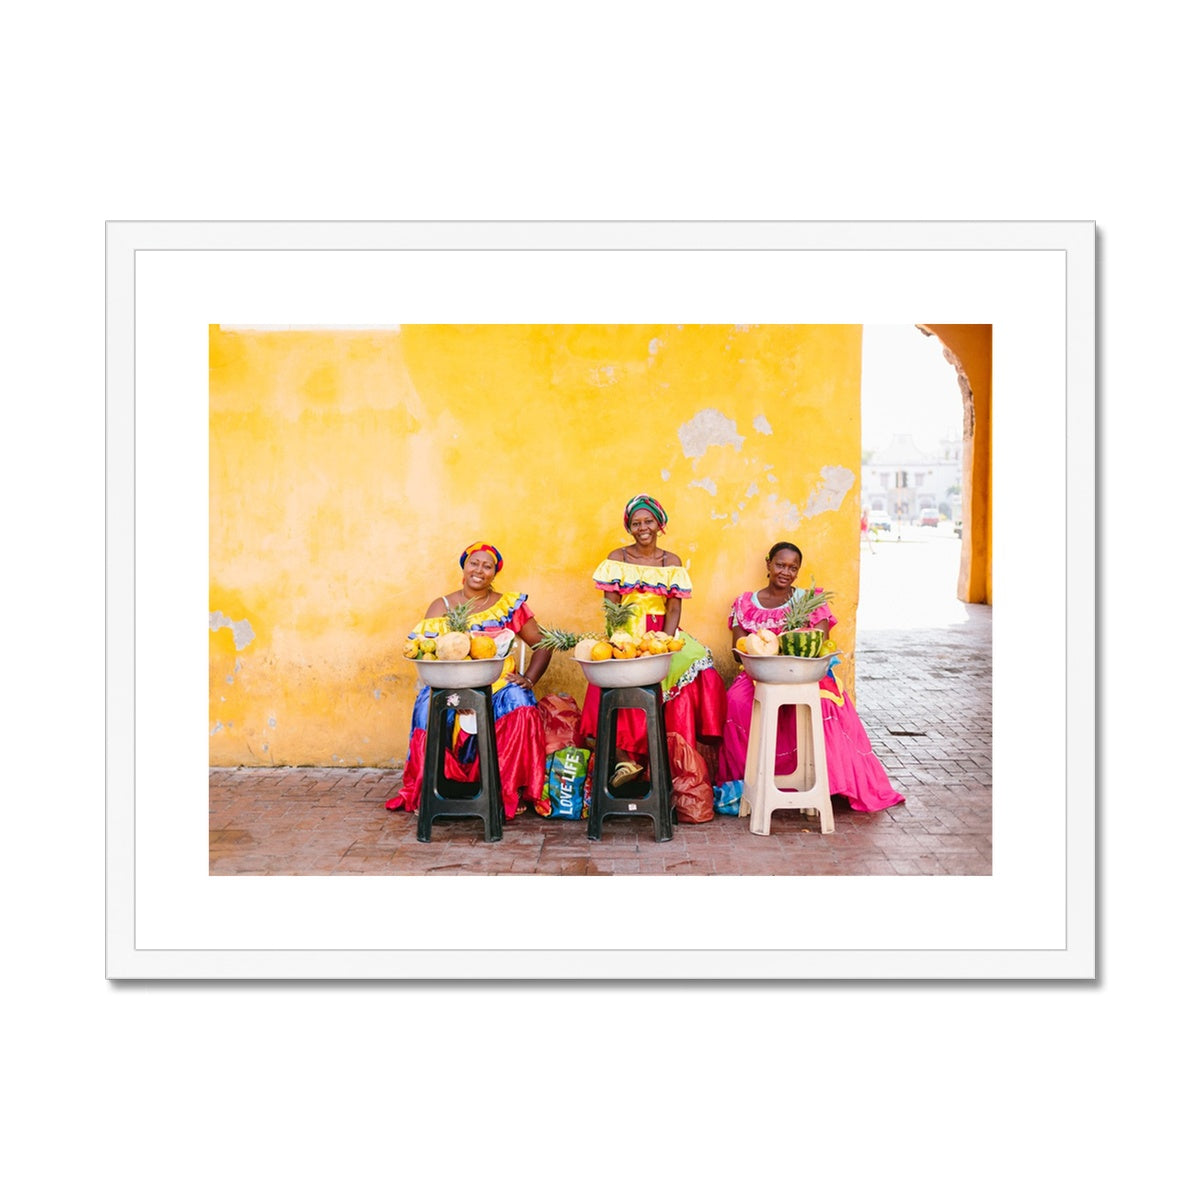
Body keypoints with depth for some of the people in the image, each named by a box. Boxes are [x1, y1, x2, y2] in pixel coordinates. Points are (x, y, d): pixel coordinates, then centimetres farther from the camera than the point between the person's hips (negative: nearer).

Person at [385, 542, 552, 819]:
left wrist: (528, 679, -4)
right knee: (429, 708, -32)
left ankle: (510, 791, -18)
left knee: (520, 707, -32)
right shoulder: (442, 607, 11)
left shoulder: (511, 605, 10)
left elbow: (542, 645, 10)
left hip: (500, 687, 0)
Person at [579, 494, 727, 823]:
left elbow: (674, 608, 4)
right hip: (626, 636, -2)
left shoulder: (672, 562, 11)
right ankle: (624, 756, -32)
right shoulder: (616, 559, 7)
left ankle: (682, 755, -22)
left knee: (697, 664, -26)